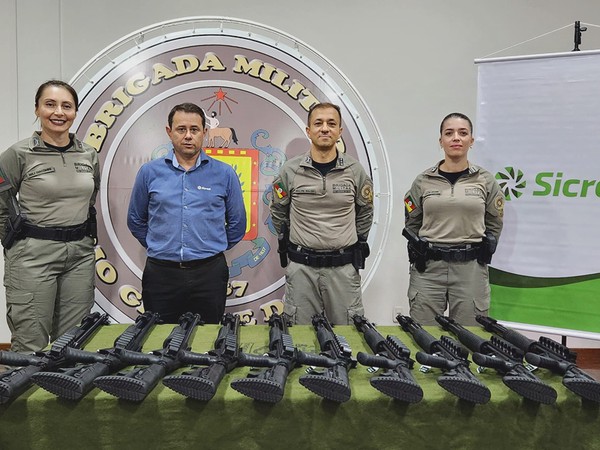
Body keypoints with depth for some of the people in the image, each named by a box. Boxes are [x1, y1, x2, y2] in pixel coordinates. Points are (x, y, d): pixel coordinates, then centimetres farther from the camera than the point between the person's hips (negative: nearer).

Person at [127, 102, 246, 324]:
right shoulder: (149, 172, 3)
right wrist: (157, 247, 13)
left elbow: (237, 224, 10)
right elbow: (135, 220, 14)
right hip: (161, 273, 1)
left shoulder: (224, 173, 1)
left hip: (209, 274, 0)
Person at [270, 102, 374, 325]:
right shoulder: (290, 170, -2)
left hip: (343, 267, 1)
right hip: (301, 267, 0)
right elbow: (278, 212, 12)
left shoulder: (354, 170, 0)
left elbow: (365, 212, 15)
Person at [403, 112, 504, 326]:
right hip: (428, 268, 0)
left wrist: (483, 252, 5)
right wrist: (417, 252, 5)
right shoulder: (423, 180, 3)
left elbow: (494, 223, 14)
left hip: (471, 269, 0)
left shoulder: (485, 180, 4)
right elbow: (412, 223, 13)